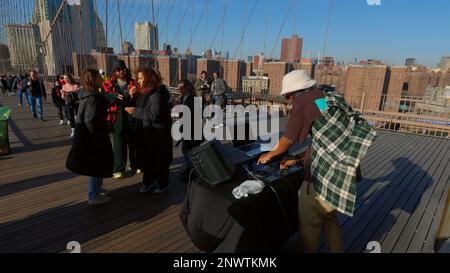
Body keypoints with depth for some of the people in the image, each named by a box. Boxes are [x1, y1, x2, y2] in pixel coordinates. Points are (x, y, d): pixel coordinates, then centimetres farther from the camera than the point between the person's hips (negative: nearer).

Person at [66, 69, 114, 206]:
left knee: (96, 164, 23)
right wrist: (99, 137, -22)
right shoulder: (93, 97, -22)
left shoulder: (86, 94, 8)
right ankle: (94, 196, 14)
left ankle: (96, 188, 39)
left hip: (87, 135, 10)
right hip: (93, 136, -10)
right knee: (97, 165, 2)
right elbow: (90, 120, -27)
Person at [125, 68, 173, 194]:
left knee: (160, 160, 6)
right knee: (146, 159, 17)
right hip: (145, 133, 9)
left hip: (158, 134, -9)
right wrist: (133, 96, 0)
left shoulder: (157, 94, -19)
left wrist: (135, 111, -21)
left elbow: (154, 115, -27)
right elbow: (139, 106, 14)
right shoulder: (144, 93, 9)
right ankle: (148, 181, 34)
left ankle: (162, 184, 24)